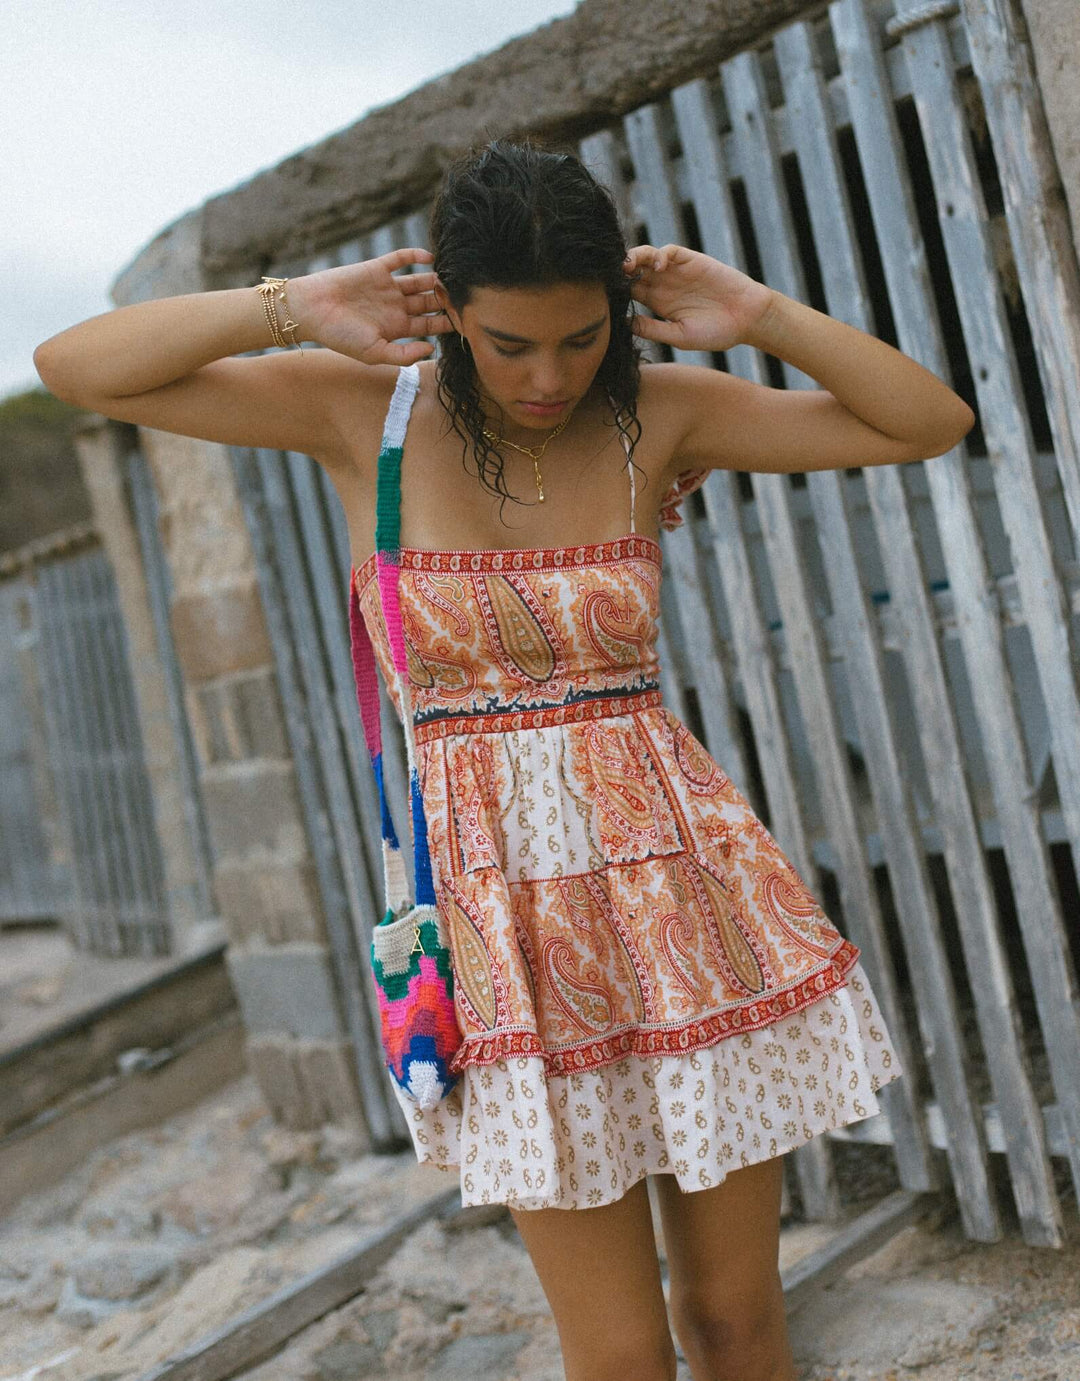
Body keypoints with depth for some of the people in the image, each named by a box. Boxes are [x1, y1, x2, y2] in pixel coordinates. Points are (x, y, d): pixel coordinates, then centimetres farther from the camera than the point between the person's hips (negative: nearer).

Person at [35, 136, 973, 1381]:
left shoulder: (660, 414, 0)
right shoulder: (363, 411, -3)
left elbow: (932, 423, 0)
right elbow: (74, 368, -5)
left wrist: (759, 317, -9)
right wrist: (293, 308, -11)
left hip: (681, 878, 2)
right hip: (505, 907, -1)